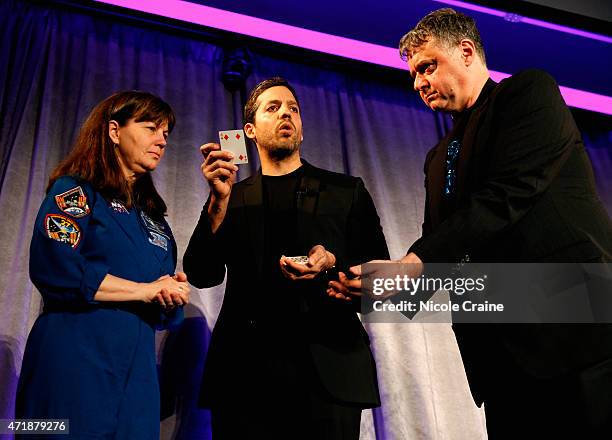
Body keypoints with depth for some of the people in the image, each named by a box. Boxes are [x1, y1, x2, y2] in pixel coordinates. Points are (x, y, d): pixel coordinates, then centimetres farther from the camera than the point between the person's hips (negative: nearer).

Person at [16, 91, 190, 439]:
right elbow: (56, 269, -20)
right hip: (77, 360, -6)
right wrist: (145, 289, -13)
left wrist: (173, 295, -5)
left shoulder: (153, 216, 17)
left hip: (137, 370, 6)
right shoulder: (75, 190, -2)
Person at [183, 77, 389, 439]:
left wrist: (333, 263, -11)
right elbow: (202, 276, 2)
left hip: (327, 369, 0)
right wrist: (220, 199, -9)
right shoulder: (230, 197, 13)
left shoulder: (347, 190, 12)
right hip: (246, 371, 1)